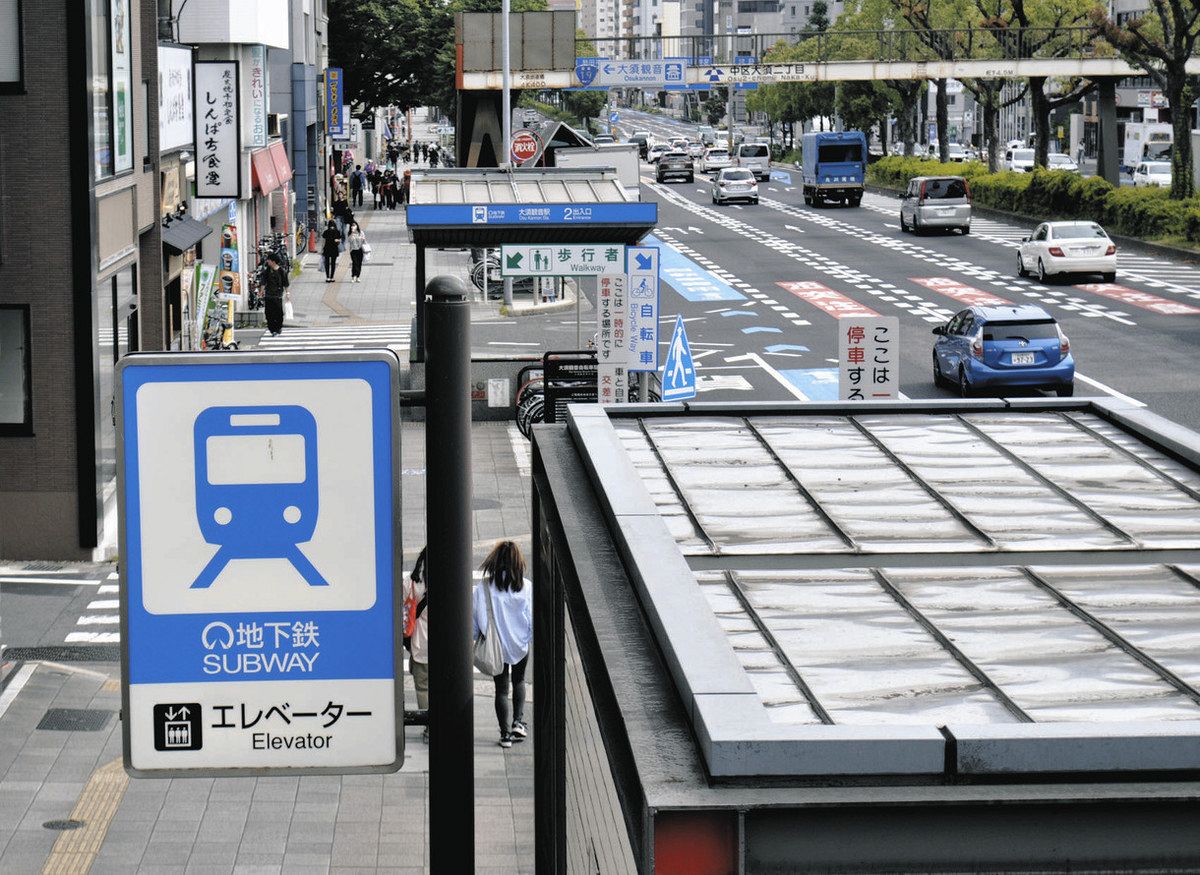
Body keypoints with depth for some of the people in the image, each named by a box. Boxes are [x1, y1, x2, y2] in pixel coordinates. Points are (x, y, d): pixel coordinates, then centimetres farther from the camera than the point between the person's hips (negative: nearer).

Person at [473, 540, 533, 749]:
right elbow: (532, 617, -6)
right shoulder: (526, 586, -11)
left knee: (501, 689, 10)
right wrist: (533, 639, 8)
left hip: (496, 645, -1)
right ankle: (518, 721, 11)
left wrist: (475, 638, 7)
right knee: (519, 681, 24)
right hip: (520, 644, 1)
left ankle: (505, 733, 9)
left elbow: (476, 616, -6)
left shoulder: (484, 587, -13)